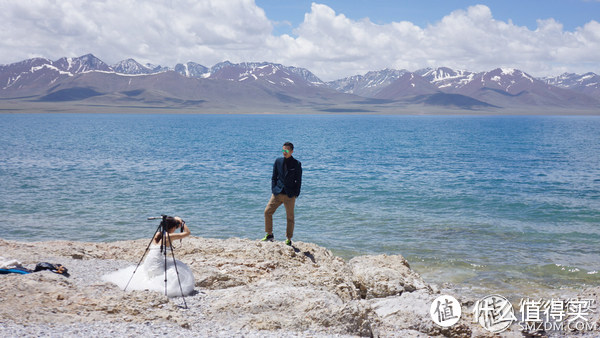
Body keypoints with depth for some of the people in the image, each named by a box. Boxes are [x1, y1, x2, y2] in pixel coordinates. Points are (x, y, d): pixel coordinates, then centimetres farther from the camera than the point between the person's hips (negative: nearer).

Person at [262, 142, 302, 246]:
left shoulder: (297, 164, -2)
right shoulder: (278, 161, 7)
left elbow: (298, 181, 0)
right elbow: (274, 177, 11)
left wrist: (296, 194, -6)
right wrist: (273, 190, 0)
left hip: (290, 195, -3)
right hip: (278, 193, 3)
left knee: (290, 217, 4)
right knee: (267, 212, -4)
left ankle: (288, 239, 15)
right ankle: (269, 235, 11)